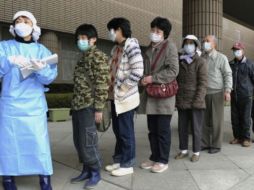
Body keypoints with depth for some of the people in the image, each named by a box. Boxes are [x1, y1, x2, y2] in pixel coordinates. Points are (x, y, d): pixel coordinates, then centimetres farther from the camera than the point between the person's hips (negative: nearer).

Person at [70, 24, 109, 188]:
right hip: (77, 105, 8)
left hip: (88, 106, -8)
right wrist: (74, 103, 19)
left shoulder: (98, 56, -7)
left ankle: (95, 172, 11)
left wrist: (98, 108, -17)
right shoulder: (83, 57, 18)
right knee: (78, 141, 12)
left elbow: (102, 84, -14)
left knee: (88, 141, -4)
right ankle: (87, 169, 25)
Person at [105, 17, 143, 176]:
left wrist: (121, 90, -17)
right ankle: (119, 160, 29)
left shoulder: (131, 45, -11)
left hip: (125, 98, -8)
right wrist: (112, 90, 7)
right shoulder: (116, 48, 14)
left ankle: (127, 164, 16)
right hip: (115, 97, 8)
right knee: (118, 130, 16)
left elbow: (138, 72, -20)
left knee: (126, 132, 3)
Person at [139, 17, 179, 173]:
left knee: (163, 130, 1)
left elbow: (173, 71, -16)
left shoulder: (170, 46, -7)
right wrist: (145, 80, 4)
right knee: (152, 130, 12)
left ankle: (163, 160, 13)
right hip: (150, 94, 7)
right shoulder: (150, 47, 15)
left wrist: (153, 78, -18)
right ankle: (155, 157, 25)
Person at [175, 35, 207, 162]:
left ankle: (196, 152, 16)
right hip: (181, 102, 5)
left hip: (195, 102, -5)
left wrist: (197, 101, -17)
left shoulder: (200, 62, -3)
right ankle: (183, 150, 23)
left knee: (196, 128, 4)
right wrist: (176, 98, 6)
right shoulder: (179, 61, 13)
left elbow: (203, 83, -10)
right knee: (182, 128, 11)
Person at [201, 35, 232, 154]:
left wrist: (227, 90, -13)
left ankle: (216, 145, 12)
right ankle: (205, 143, 19)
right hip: (203, 93, 3)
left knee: (217, 120, 2)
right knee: (204, 120, 7)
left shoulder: (221, 58, 0)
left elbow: (228, 75, -3)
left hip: (217, 93, -3)